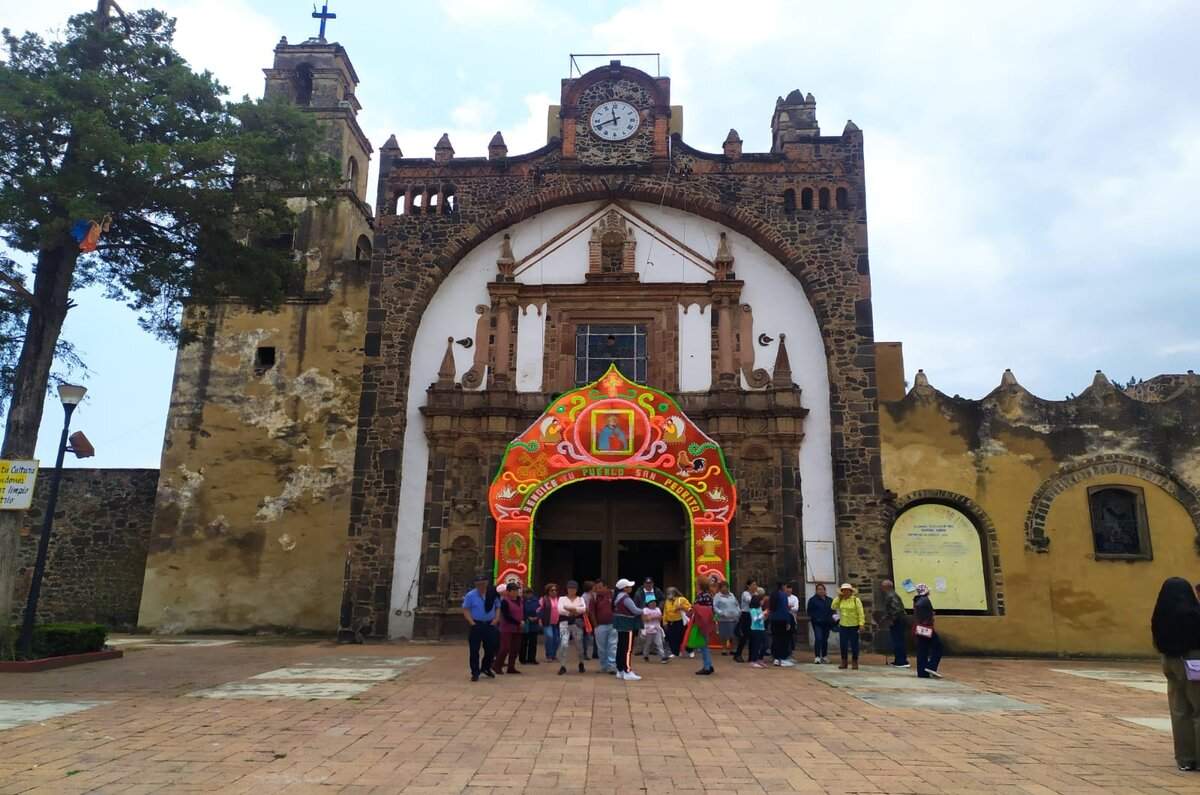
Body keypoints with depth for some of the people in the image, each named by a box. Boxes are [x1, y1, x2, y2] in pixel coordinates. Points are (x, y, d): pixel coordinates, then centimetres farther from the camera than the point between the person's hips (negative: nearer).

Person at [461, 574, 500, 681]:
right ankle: (475, 673, 12)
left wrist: (496, 619, -3)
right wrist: (472, 623, -12)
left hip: (490, 624, 2)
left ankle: (486, 668, 32)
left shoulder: (493, 594, 1)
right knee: (474, 650, 0)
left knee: (491, 648, 9)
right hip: (476, 625, -2)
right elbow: (465, 610, -3)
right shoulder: (470, 595, -5)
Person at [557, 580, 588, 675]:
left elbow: (583, 609, -8)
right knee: (564, 644, -14)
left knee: (579, 644, 7)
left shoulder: (580, 599, 11)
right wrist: (574, 611, -12)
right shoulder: (562, 598, 9)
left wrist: (569, 608, -17)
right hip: (565, 623, -1)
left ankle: (581, 663, 30)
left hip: (577, 623, 1)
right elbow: (560, 610, -7)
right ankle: (562, 666, -7)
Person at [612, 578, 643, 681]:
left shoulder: (618, 597, 12)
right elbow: (635, 610, -20)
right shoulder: (626, 598, -18)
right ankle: (628, 672, -8)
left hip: (621, 625, 10)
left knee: (621, 647, 12)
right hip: (627, 626, -10)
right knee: (628, 649, -8)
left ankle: (620, 670, 17)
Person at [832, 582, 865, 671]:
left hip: (854, 626, -4)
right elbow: (833, 607, -3)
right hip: (843, 625, 4)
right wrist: (838, 597, -5)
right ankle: (844, 662, 18)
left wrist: (861, 623, -17)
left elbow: (860, 613, -9)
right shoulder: (840, 600, 7)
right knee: (843, 644, 7)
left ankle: (854, 662, 14)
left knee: (854, 644, 4)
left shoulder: (856, 600, -7)